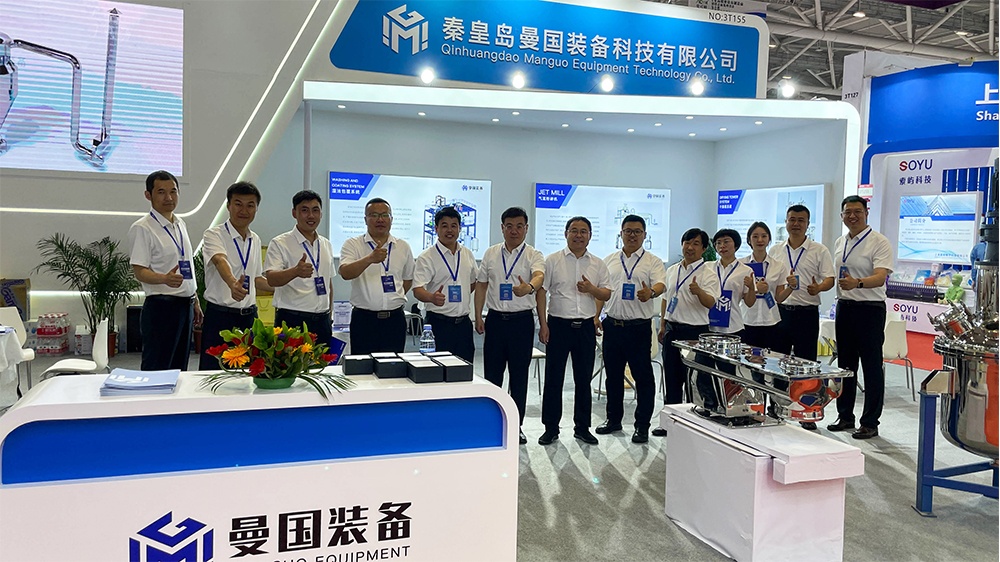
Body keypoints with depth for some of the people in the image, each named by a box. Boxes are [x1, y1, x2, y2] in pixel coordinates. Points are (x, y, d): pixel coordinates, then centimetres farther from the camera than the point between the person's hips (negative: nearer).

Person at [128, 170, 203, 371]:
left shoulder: (180, 224, 14)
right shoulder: (142, 228, -9)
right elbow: (140, 271, -14)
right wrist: (165, 279, -34)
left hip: (185, 305, 8)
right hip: (161, 307, -7)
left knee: (179, 369, 12)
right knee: (156, 369, -6)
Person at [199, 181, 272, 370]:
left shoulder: (255, 240, 11)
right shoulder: (214, 235, -9)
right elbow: (220, 261, -30)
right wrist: (233, 284, -50)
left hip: (249, 317, 6)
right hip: (220, 315, -5)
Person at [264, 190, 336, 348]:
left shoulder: (326, 245, 13)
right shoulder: (280, 243, -5)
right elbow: (271, 279, -19)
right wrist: (296, 271, -39)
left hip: (322, 321, 5)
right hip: (292, 321, -5)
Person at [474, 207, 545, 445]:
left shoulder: (533, 255, -2)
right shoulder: (491, 254, 8)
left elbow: (539, 276, -24)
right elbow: (481, 285, 12)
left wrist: (529, 287, -47)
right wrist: (478, 316, 7)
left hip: (522, 320, -2)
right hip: (495, 319, 2)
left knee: (519, 376, 6)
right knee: (492, 374, 7)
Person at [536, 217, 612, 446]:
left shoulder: (598, 264, 8)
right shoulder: (553, 260, 0)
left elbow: (607, 294, 9)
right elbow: (541, 292, -2)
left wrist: (591, 289, -13)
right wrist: (543, 324, -9)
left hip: (586, 326, 3)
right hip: (558, 325, -2)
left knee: (584, 380, 10)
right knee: (554, 378, 3)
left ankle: (582, 427, 21)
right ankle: (551, 428, 13)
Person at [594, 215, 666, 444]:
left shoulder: (653, 262, -1)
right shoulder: (609, 261, 12)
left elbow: (661, 284, -18)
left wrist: (650, 293, -40)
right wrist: (595, 316, 3)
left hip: (639, 327, -4)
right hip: (612, 325, 4)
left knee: (643, 377, 1)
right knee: (613, 375, 14)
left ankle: (642, 426, 11)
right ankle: (614, 419, 28)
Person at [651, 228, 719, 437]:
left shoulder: (708, 274, -8)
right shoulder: (672, 270, 11)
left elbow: (710, 303, -22)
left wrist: (699, 292, -43)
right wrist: (663, 325, 16)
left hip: (695, 331, -6)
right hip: (672, 328, 6)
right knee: (671, 378, 13)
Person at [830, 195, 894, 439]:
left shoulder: (879, 242, -10)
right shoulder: (840, 243, 12)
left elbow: (880, 277, -23)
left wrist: (857, 283, -41)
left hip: (870, 309, -7)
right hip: (844, 307, 7)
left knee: (872, 367, -1)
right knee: (845, 364, 13)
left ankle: (870, 423, 7)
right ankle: (845, 416, 24)